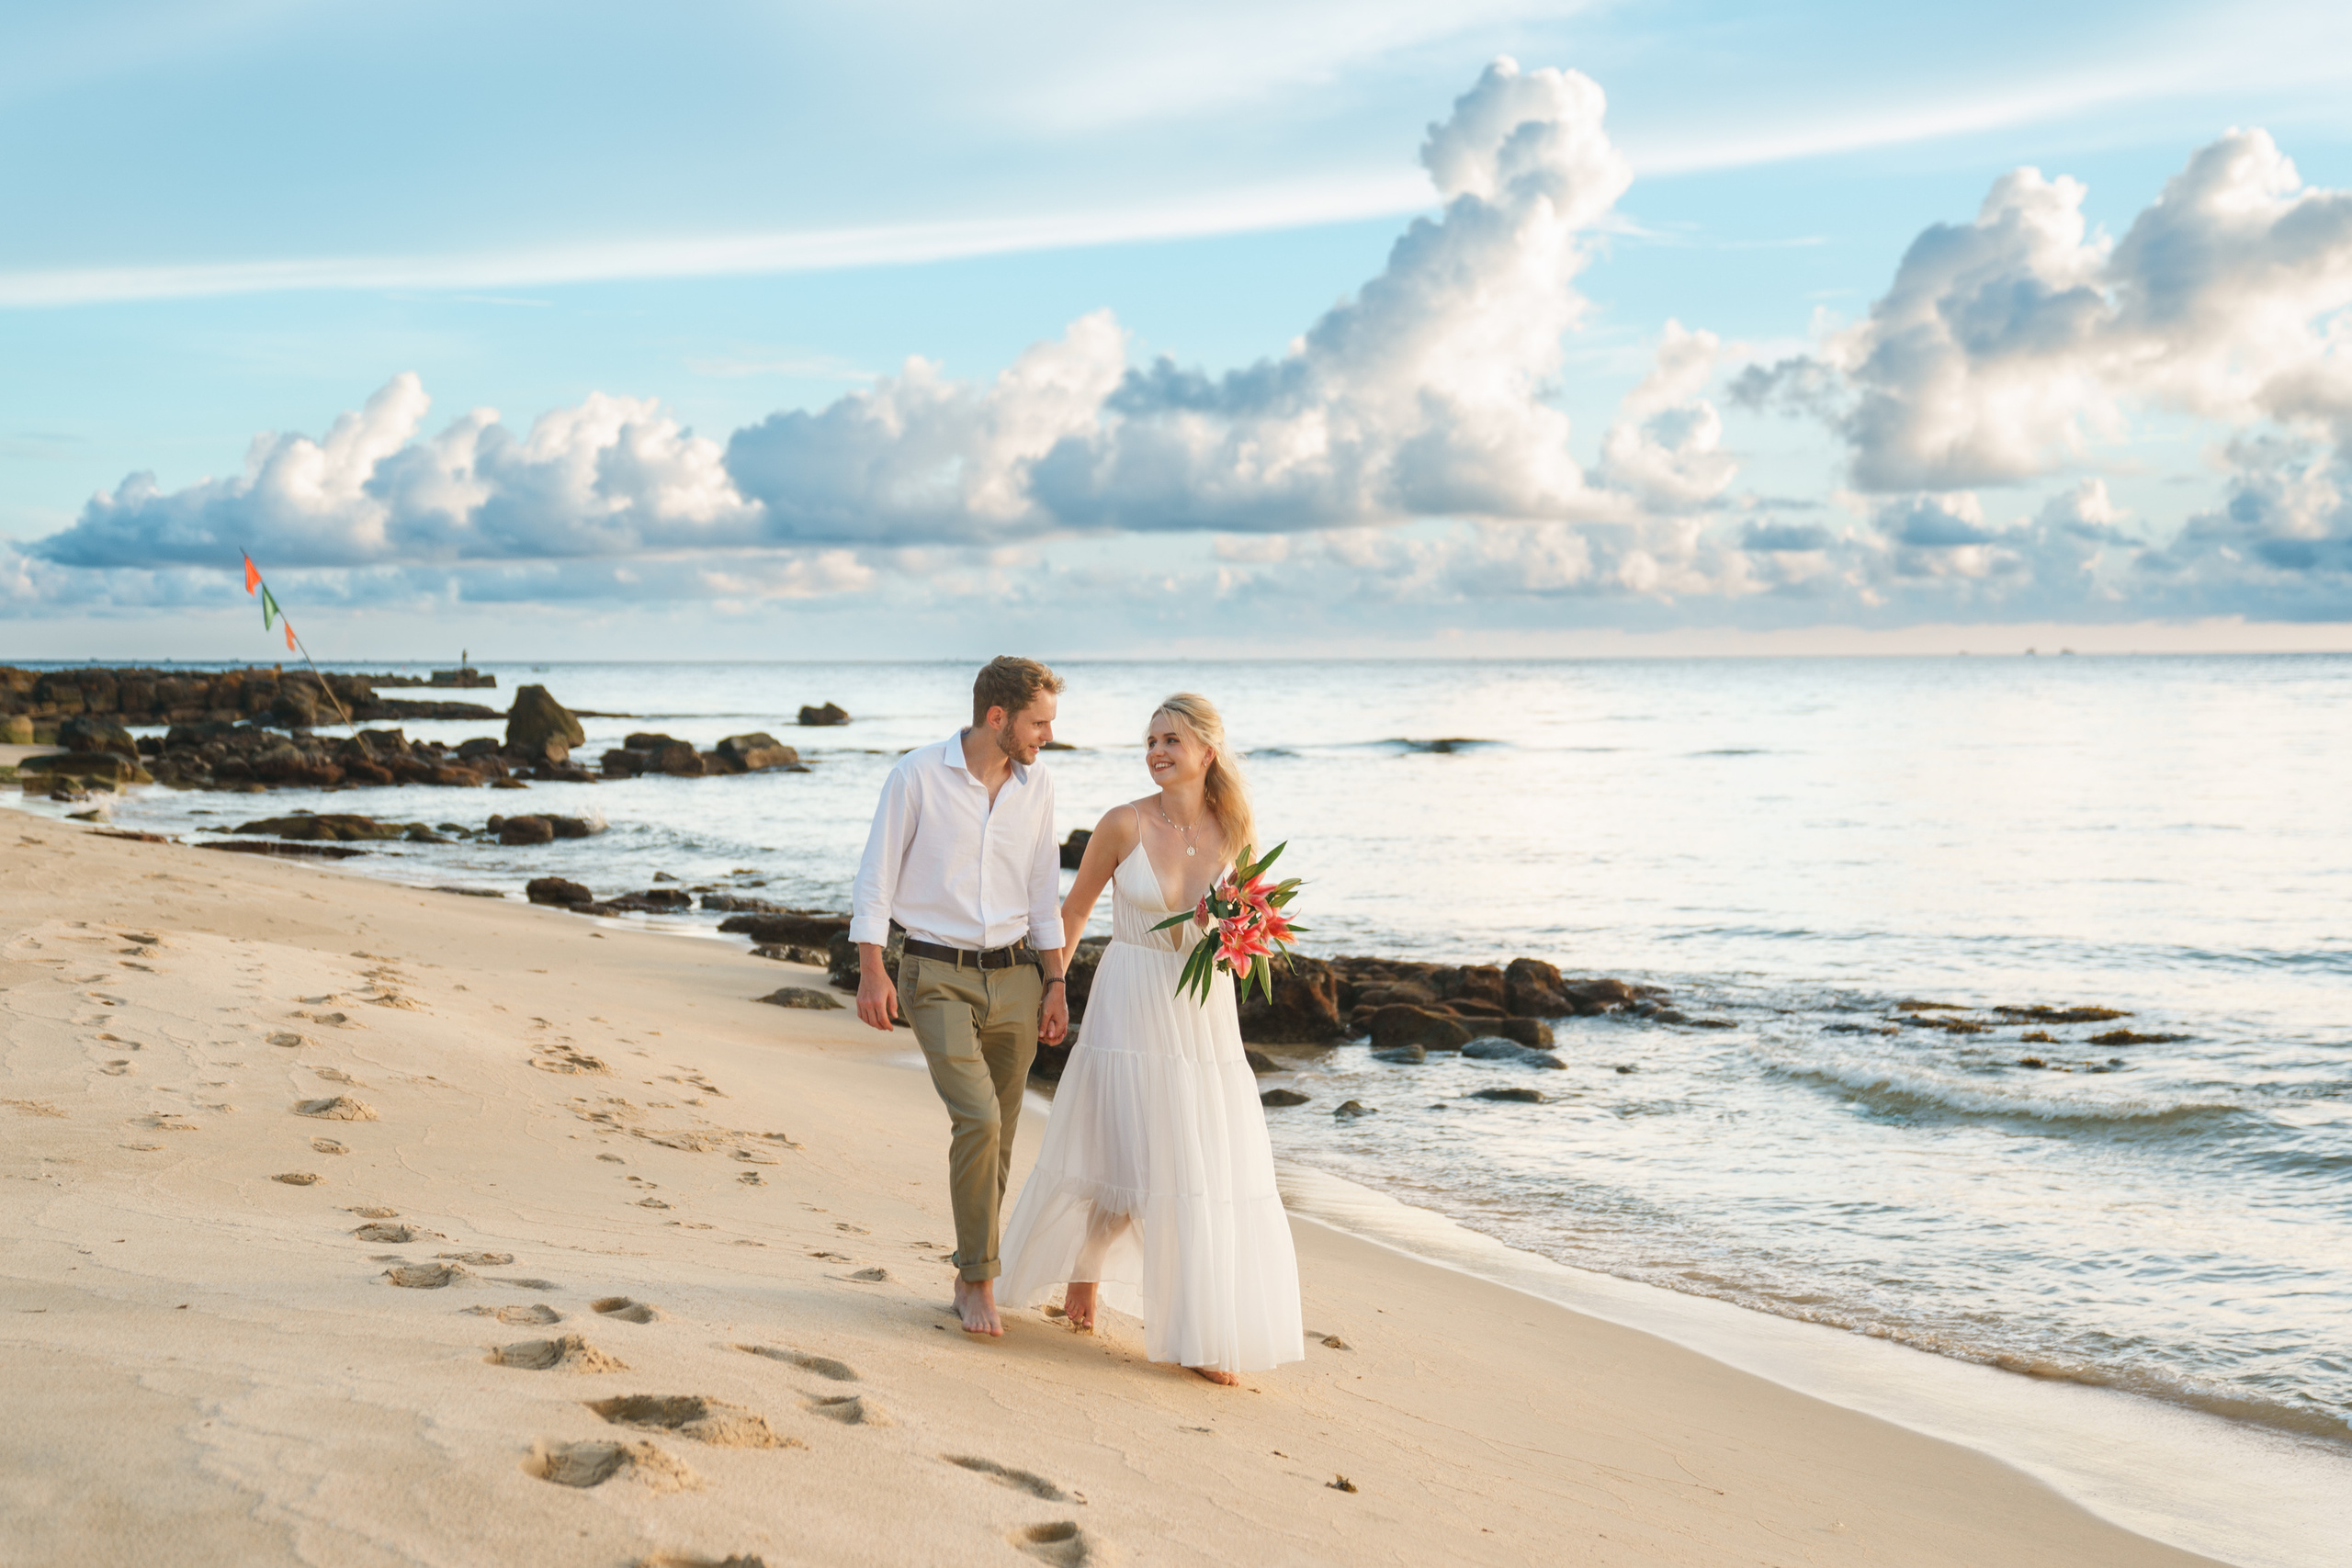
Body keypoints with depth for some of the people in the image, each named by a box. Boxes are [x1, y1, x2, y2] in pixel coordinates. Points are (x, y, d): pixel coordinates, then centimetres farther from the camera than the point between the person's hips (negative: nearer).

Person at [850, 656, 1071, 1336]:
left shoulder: (1037, 784, 4)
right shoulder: (918, 775, -9)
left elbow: (1043, 890, 11)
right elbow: (876, 875, -5)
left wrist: (1055, 984, 8)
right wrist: (870, 971, -11)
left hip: (1013, 978, 5)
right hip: (938, 978, -5)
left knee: (997, 1137, 7)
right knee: (979, 1120, -18)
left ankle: (970, 1277, 21)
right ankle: (980, 1279, -4)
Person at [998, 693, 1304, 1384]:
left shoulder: (1235, 833, 0)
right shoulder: (1124, 824, -8)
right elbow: (1074, 909, 4)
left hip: (1205, 1015, 3)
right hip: (1131, 1009, -3)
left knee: (1212, 1170, 1)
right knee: (1129, 1159, -1)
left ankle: (1204, 1336, 11)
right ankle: (1084, 1264, 31)